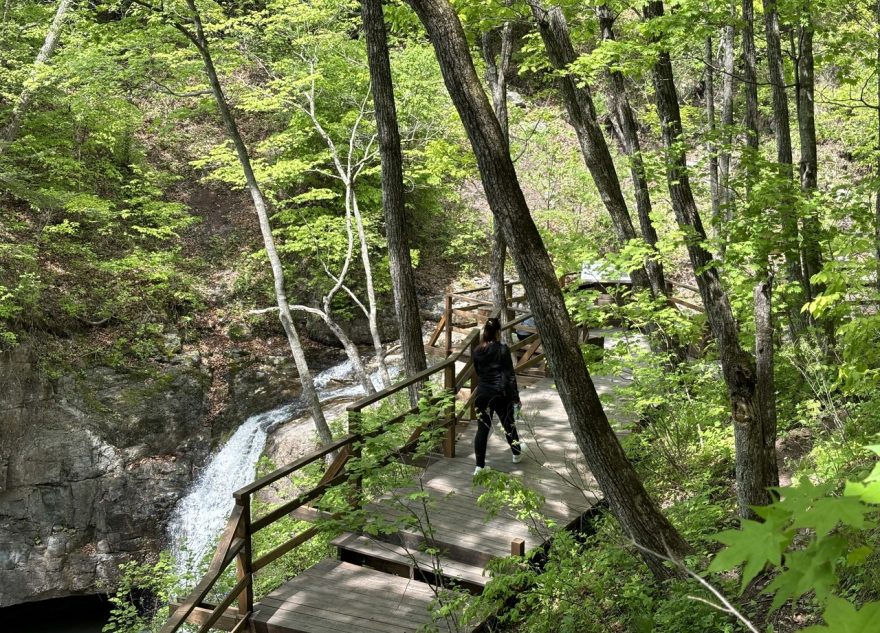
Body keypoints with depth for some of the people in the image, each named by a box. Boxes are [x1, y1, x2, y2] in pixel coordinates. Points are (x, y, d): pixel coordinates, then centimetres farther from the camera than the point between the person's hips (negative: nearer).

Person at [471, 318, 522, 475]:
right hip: (501, 393, -3)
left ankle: (479, 466, 1)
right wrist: (515, 396, -6)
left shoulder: (477, 351, 1)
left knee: (482, 429, 4)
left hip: (482, 393, 3)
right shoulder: (502, 349, -12)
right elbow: (510, 374, -11)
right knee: (508, 424, 18)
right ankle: (517, 453, 39)